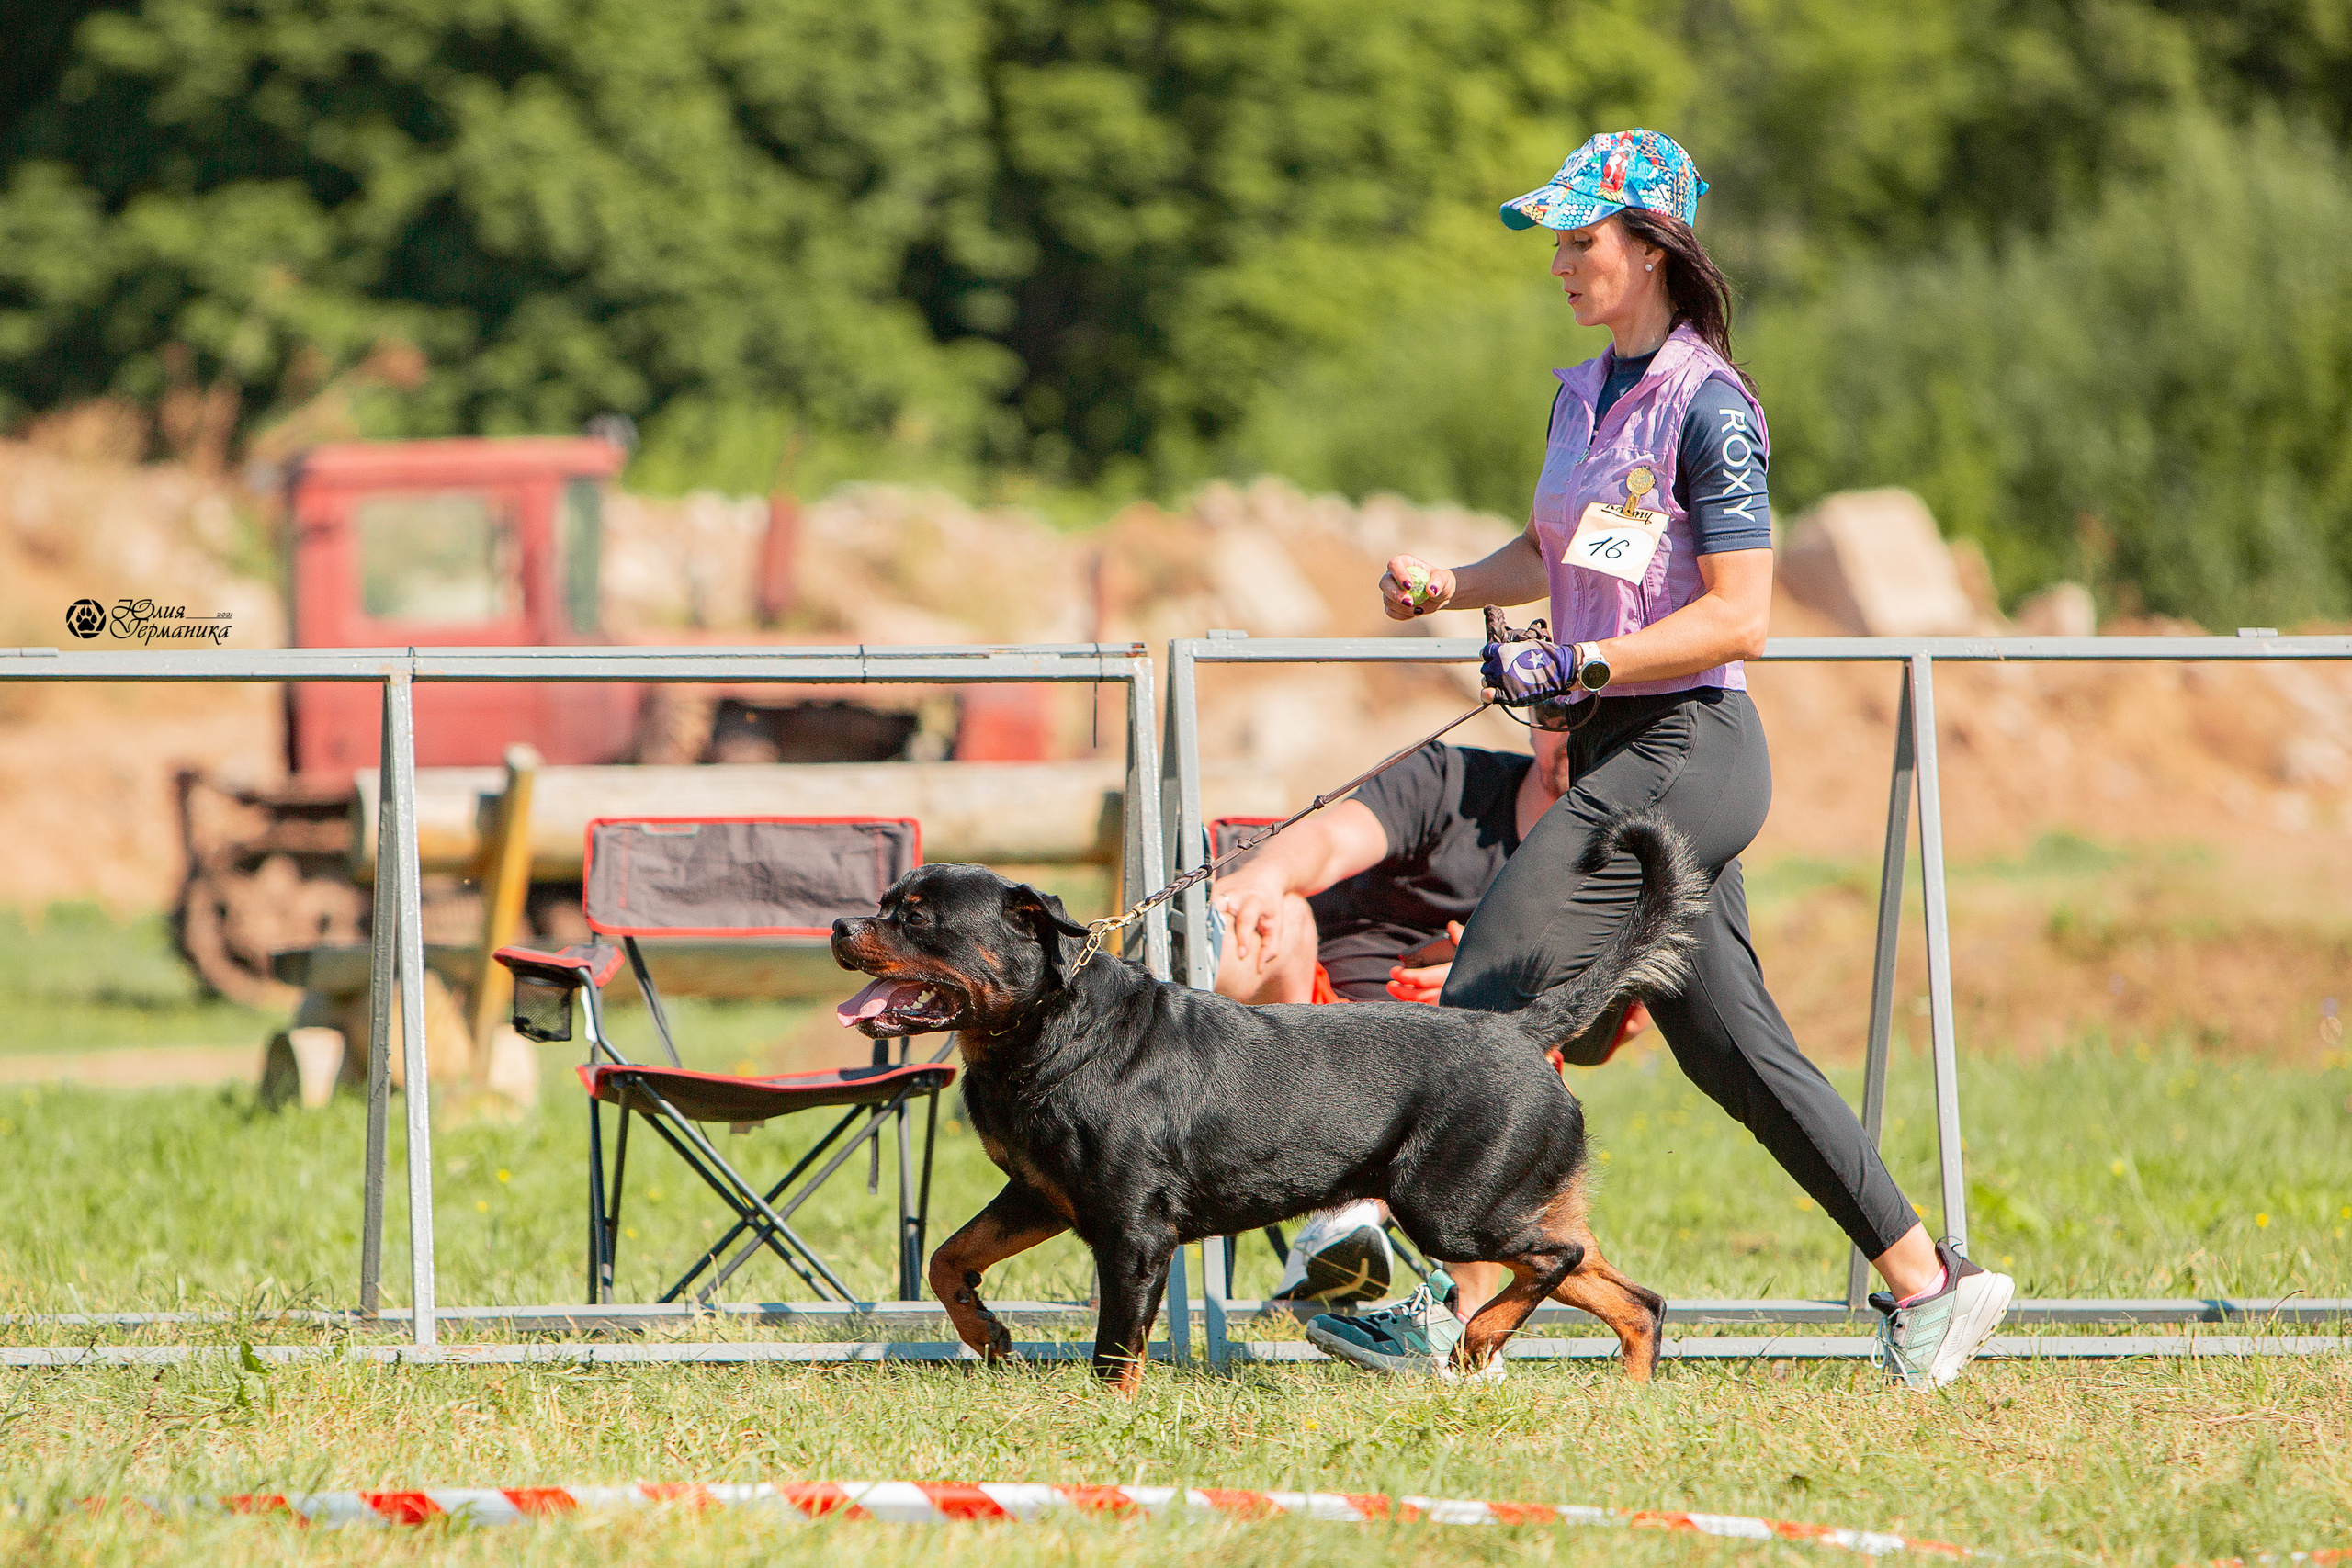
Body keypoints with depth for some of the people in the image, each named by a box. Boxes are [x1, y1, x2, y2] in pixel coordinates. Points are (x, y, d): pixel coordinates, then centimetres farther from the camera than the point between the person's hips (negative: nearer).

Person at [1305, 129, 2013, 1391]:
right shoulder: (1582, 395, 14)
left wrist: (1581, 665, -22)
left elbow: (1740, 618, -17)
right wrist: (1449, 587, 10)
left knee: (1495, 989, -13)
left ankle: (1457, 1310, -12)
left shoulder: (1707, 408, -13)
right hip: (1626, 756, 9)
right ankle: (1926, 1279, 15)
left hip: (1687, 749, -9)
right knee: (1729, 1046, 10)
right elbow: (1552, 554, 28)